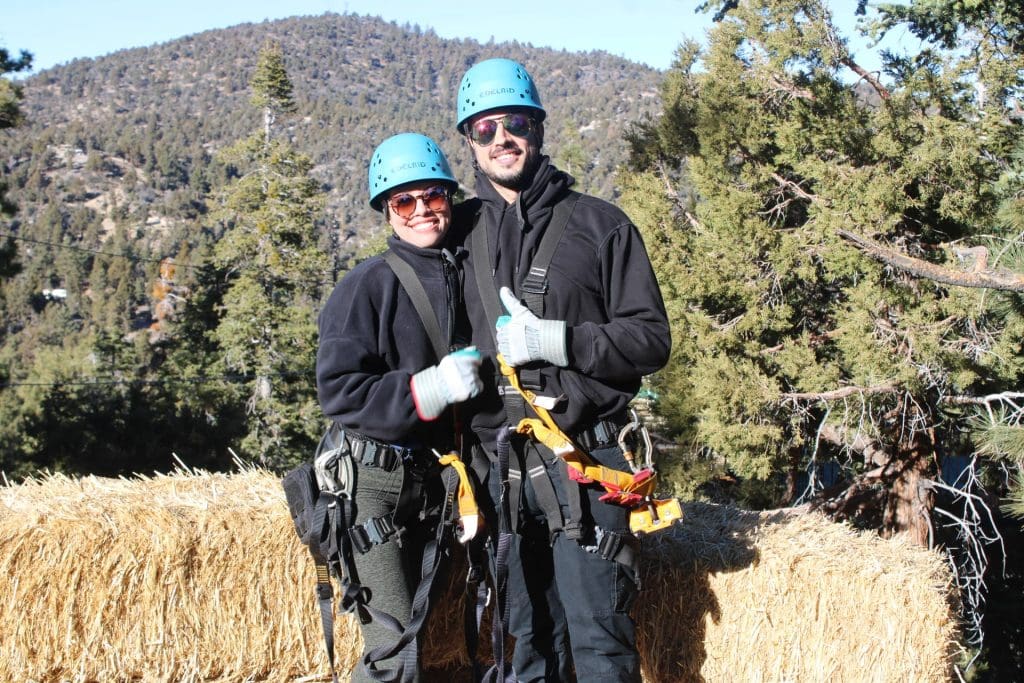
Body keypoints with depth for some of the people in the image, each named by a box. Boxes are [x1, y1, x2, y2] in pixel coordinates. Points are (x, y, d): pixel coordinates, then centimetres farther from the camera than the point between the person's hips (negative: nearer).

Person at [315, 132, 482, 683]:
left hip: (436, 483, 6)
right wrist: (430, 389, -26)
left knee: (414, 632, 16)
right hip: (375, 482, -6)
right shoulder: (368, 285, -11)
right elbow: (338, 391, -19)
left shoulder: (467, 278, 5)